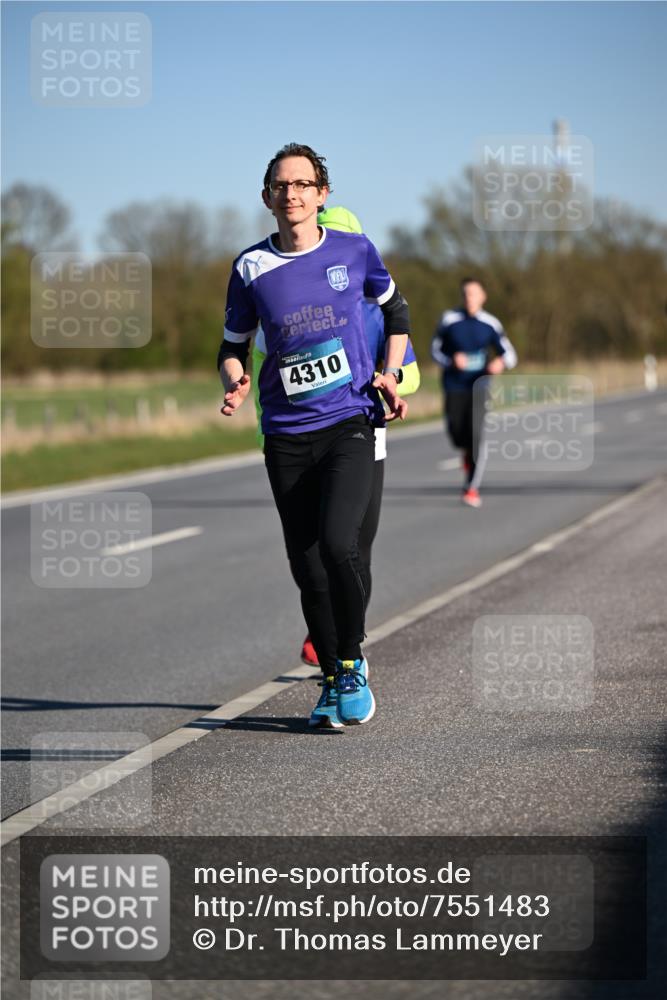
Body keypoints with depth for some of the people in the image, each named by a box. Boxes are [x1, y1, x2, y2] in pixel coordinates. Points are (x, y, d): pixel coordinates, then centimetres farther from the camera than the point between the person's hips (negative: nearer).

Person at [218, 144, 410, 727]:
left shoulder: (355, 251, 2)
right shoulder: (251, 267, 2)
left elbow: (395, 309, 19)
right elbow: (233, 346, 12)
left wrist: (391, 376, 6)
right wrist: (235, 384, -9)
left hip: (350, 423, -2)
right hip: (286, 437, 2)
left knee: (337, 544, -21)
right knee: (307, 569, 3)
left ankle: (353, 662, 0)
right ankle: (333, 680, 22)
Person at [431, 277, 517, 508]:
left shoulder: (490, 324, -1)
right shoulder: (449, 320, -2)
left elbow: (509, 355, 4)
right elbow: (435, 349, 7)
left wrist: (501, 362, -20)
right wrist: (452, 360, -13)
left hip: (479, 387, -1)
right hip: (455, 387, 1)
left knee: (476, 435, -13)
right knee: (456, 433, -5)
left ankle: (472, 488, -6)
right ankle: (467, 451, 35)